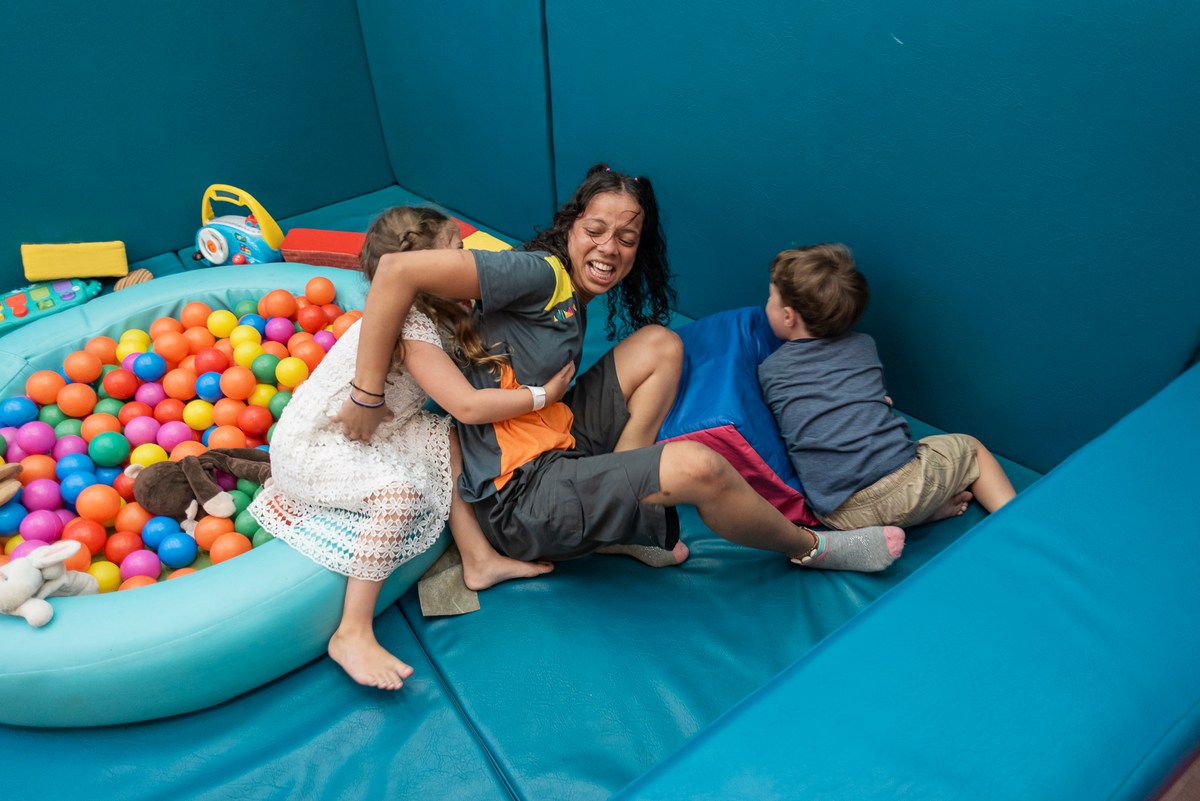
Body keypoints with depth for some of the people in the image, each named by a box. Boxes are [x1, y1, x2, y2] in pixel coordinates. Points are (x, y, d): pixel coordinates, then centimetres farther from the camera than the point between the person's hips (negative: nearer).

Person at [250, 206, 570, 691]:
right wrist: (543, 394, -25)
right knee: (402, 489, -30)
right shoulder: (411, 327, -29)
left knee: (446, 437, 1)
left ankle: (478, 559, 8)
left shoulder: (426, 314, 0)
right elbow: (468, 405, -33)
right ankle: (352, 634, -22)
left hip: (354, 430, 10)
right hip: (308, 448, -10)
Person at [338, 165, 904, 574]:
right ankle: (809, 548, 7)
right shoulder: (542, 275, -16)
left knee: (660, 343, 3)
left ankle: (628, 523, -1)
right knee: (697, 466, -25)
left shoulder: (576, 303, 11)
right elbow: (399, 270, -25)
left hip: (558, 450, 9)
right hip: (517, 499, -9)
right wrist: (367, 398, -23)